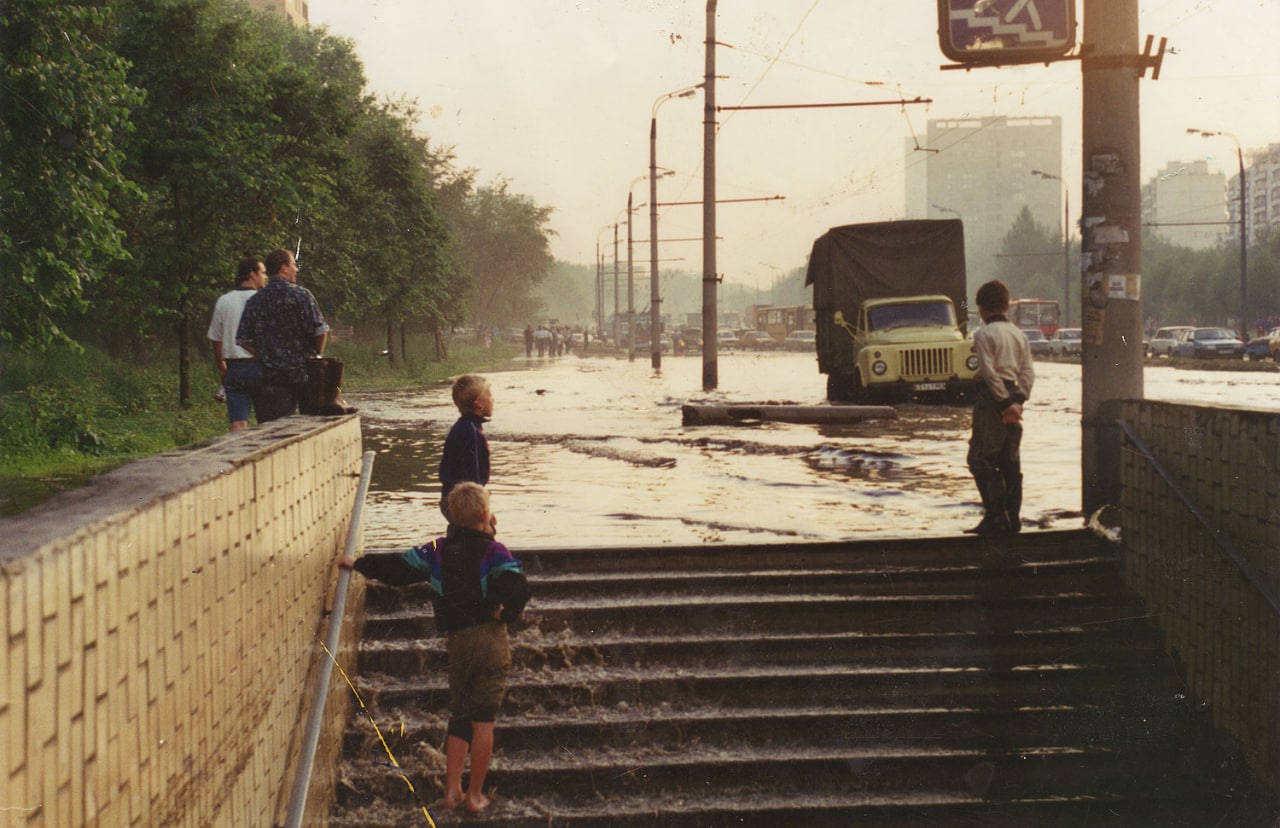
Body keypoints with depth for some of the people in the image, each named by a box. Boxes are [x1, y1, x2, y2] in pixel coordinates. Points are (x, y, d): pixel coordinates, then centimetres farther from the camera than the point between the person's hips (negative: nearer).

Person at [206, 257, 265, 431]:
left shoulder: (223, 301, 3)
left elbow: (215, 339, 9)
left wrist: (221, 367, 23)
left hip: (235, 369, 2)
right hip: (261, 367, -2)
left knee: (238, 423, -4)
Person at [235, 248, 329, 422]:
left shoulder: (255, 301, 5)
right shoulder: (300, 295, -8)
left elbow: (243, 339, 2)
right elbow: (320, 330, -13)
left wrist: (265, 357, 11)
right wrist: (316, 356, 5)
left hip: (270, 375, 3)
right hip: (302, 374, -3)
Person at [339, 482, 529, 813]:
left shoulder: (437, 551, 5)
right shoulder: (495, 553, -7)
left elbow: (397, 568, 8)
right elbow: (517, 589, -21)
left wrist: (357, 563, 23)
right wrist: (504, 613, -3)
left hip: (457, 642, 3)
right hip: (491, 641, -3)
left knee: (459, 716, 17)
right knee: (483, 720, 3)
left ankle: (452, 790, 15)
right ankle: (475, 795, 9)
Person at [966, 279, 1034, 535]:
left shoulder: (984, 334, -9)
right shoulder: (1018, 334, 13)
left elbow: (989, 372, -17)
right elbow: (1028, 371, 5)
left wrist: (1005, 401, -14)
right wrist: (1018, 400, -4)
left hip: (992, 398, -7)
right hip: (1013, 395, 7)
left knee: (981, 459, -3)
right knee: (1011, 461, 11)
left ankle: (996, 517, -9)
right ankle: (1013, 517, 13)